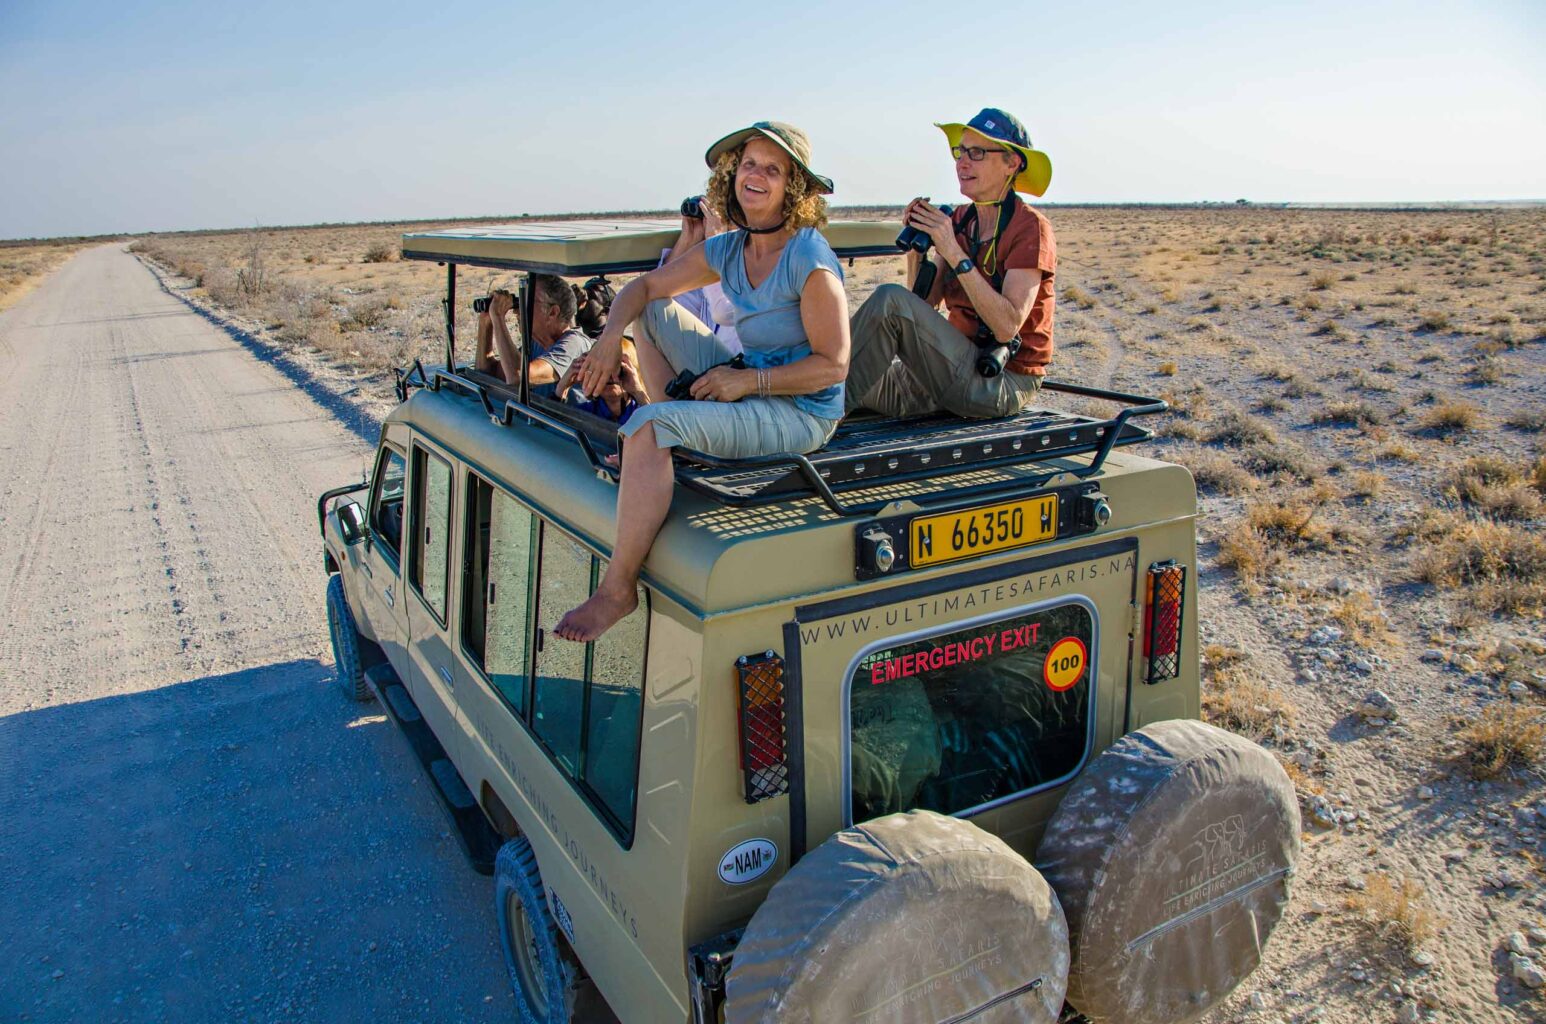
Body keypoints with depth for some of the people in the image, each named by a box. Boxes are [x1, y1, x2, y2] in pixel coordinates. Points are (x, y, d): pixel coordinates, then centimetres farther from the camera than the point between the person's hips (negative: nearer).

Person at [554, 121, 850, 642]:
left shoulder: (811, 262, -19)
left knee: (648, 425, -27)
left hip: (801, 415, -9)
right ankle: (669, 447, 11)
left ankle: (618, 588, -20)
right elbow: (644, 285, 13)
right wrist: (610, 336, -5)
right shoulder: (728, 249, 5)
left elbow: (833, 366, -20)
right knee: (656, 313, 13)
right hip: (750, 382, 9)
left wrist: (748, 381, -23)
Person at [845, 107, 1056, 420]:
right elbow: (925, 302, 7)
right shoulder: (959, 220, 11)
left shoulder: (1030, 227, -10)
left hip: (1005, 384, -7)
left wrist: (954, 253, -23)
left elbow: (1007, 327, -22)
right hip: (958, 370, 7)